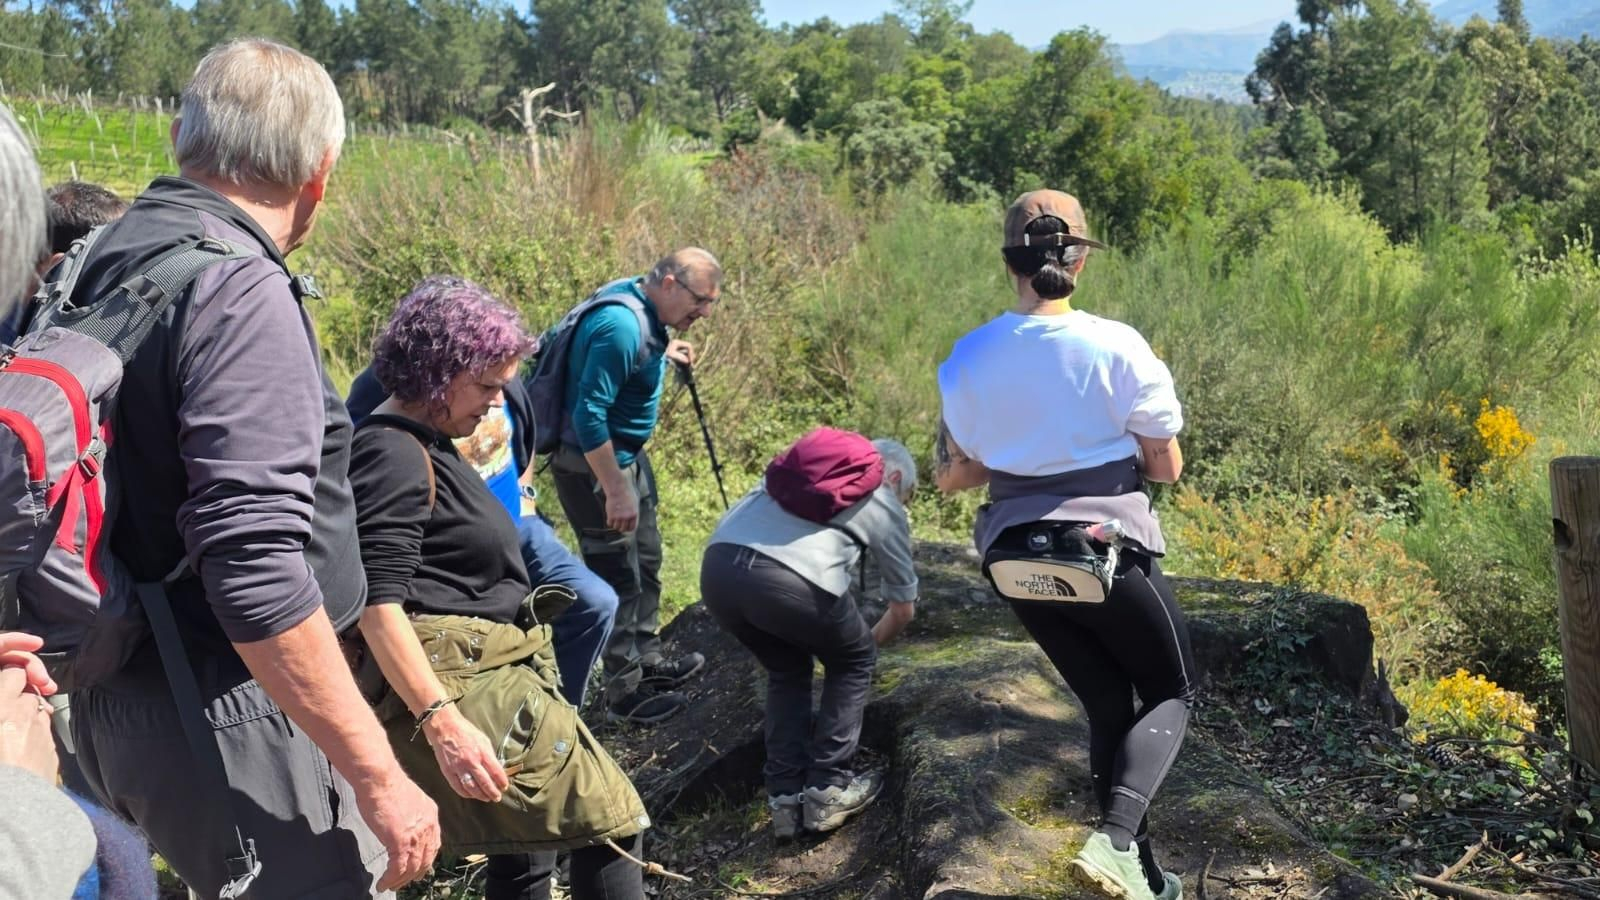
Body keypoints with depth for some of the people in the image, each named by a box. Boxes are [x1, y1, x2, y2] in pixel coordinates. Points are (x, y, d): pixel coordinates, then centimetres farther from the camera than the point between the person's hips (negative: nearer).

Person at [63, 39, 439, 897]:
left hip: (117, 699, 9)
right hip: (220, 722, -9)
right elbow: (256, 575, -28)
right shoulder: (239, 294, -20)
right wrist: (379, 778, -22)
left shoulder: (103, 264, 7)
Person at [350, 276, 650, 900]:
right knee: (608, 819, -7)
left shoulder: (426, 446, 16)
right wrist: (442, 721, -30)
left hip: (487, 672, 11)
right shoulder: (393, 455, -15)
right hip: (460, 684, -11)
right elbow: (379, 604, -23)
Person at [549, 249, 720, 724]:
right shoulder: (621, 327, -29)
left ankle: (648, 660, 38)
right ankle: (625, 693, 15)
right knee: (619, 579, 1)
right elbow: (589, 415, -31)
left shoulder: (638, 302, 0)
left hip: (628, 454, 10)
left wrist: (662, 351, 12)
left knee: (646, 560, 21)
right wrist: (616, 491, -27)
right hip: (592, 466, -10)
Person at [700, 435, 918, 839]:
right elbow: (903, 609, 33)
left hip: (717, 566, 5)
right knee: (852, 664, 24)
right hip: (789, 579, -5)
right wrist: (871, 642, 55)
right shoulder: (885, 505, 25)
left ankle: (785, 797, 23)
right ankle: (826, 789, 20)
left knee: (787, 671, 30)